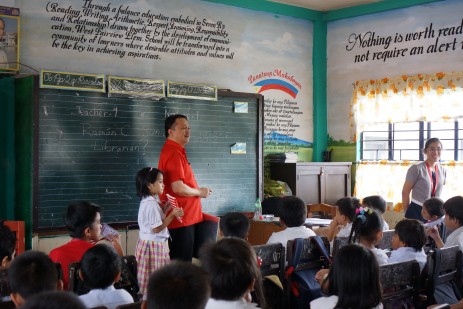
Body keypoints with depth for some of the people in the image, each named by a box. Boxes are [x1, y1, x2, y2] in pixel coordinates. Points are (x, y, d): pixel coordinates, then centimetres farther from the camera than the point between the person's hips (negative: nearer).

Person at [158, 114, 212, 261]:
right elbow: (178, 187, -25)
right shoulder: (174, 153, -17)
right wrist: (199, 192, -10)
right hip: (181, 219, -10)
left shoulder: (175, 151, 15)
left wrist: (197, 191, 13)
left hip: (184, 217, 10)